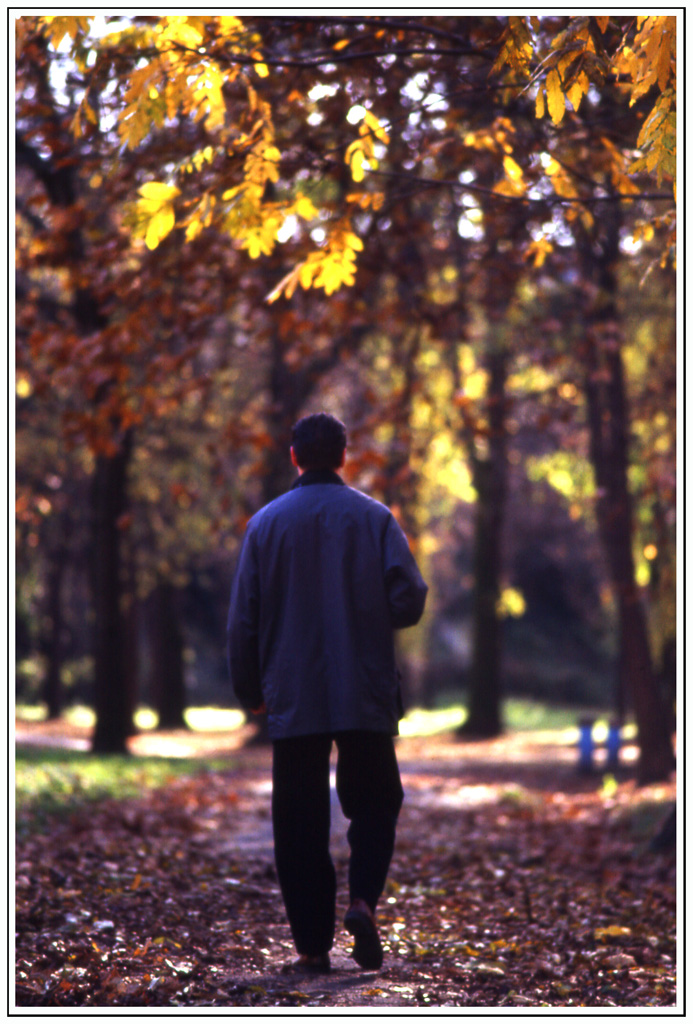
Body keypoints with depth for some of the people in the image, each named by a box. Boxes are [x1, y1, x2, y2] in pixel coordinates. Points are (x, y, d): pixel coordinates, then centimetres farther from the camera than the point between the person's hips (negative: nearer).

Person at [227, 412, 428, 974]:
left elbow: (243, 618, 2)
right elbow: (409, 600, -6)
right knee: (374, 802, 13)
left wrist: (250, 690, 12)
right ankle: (363, 900, -11)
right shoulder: (375, 517, -1)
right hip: (367, 695, 0)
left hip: (293, 697, 0)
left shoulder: (266, 523, 1)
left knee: (300, 819, 6)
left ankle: (313, 944, 5)